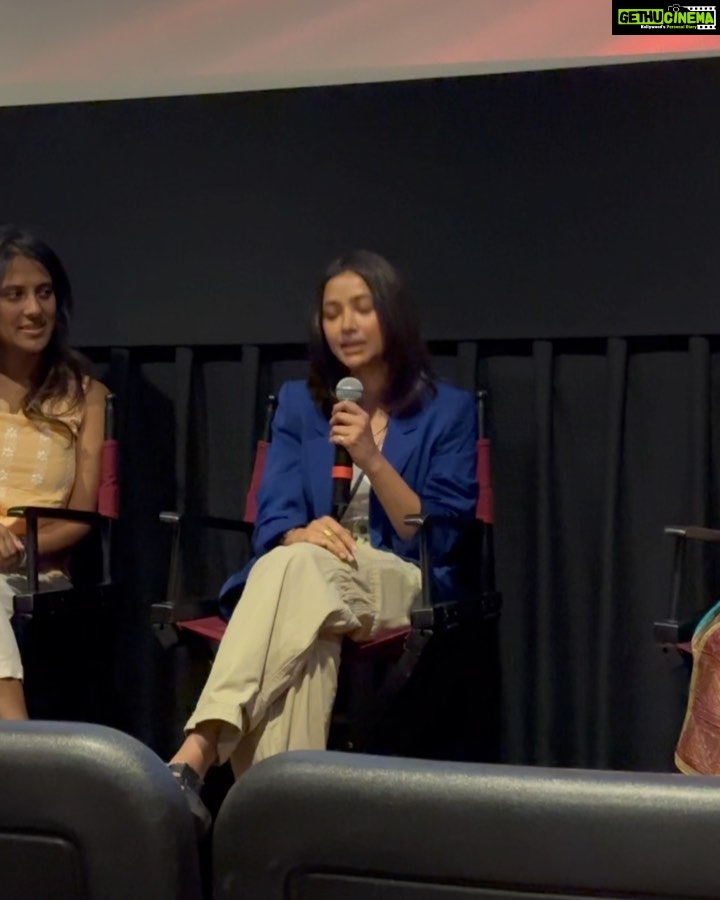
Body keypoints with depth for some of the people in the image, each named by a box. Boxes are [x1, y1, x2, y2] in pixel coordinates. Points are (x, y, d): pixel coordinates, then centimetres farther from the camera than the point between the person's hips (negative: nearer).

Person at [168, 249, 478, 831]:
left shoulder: (448, 410, 9)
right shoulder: (298, 403, 17)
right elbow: (274, 522, 6)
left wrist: (372, 460, -13)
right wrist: (304, 534, -21)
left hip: (403, 590, -2)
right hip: (303, 580, 3)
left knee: (295, 571, -39)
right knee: (303, 637, -40)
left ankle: (195, 759, -55)